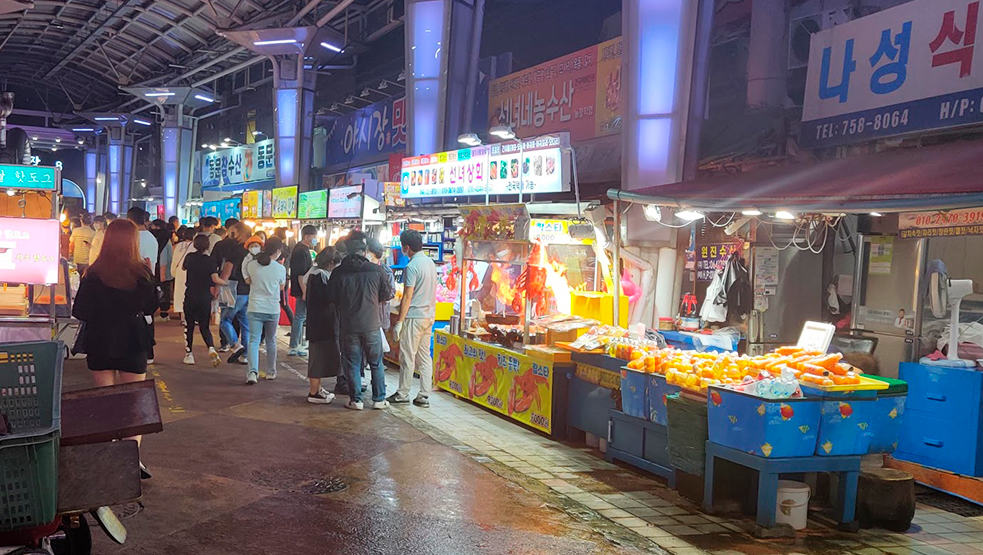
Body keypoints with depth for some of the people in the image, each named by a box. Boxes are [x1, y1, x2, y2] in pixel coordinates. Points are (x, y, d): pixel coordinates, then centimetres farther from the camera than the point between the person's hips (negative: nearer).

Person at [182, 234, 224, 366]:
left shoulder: (189, 257, -2)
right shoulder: (211, 261, -8)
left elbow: (183, 267, 19)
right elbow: (215, 279, -17)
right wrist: (226, 282, -1)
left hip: (190, 296, 1)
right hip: (205, 298, 0)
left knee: (189, 326, 11)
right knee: (204, 327, 9)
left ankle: (189, 354, 11)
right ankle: (211, 348, -14)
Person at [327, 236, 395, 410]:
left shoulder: (338, 272, -5)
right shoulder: (377, 270, -6)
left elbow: (331, 298, 4)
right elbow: (387, 294, 2)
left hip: (349, 326, 0)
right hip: (371, 324, 0)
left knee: (352, 364, 10)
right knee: (376, 363, 12)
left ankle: (355, 400, 12)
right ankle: (379, 399, 16)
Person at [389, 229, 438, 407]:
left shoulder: (412, 267, -15)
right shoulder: (431, 262, 10)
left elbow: (407, 297, -16)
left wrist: (399, 321, -13)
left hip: (414, 317, -8)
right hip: (429, 315, 8)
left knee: (407, 356, 2)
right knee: (425, 356, 9)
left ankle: (403, 394, 10)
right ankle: (425, 396, 10)